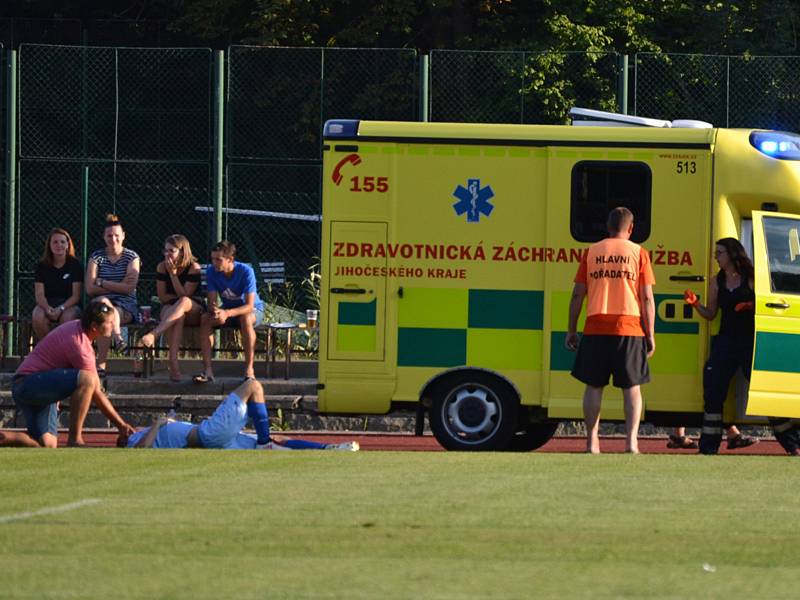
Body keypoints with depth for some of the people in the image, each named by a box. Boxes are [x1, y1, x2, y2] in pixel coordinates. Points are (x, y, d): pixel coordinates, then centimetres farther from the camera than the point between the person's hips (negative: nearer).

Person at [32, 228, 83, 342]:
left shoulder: (75, 265, 0)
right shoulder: (42, 266, 6)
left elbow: (76, 295, -6)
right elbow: (39, 294, -2)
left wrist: (61, 309, -23)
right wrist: (47, 308, -24)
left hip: (69, 304, -2)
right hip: (47, 304, 2)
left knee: (67, 317, -37)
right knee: (37, 317, -32)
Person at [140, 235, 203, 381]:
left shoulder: (193, 268, -8)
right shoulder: (162, 267, 1)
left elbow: (184, 295, -15)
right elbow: (162, 296, 1)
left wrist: (173, 273, -18)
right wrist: (179, 298, -10)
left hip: (193, 311, -2)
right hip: (169, 309, 2)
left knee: (184, 303, -40)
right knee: (178, 317, -38)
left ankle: (154, 334, -54)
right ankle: (173, 362, -52)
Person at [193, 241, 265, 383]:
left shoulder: (245, 271, -26)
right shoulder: (212, 271, -13)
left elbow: (249, 306, -29)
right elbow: (211, 302, -12)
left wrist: (227, 313, -45)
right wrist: (214, 309, -38)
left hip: (254, 310, -4)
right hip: (227, 310, 4)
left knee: (245, 318, -39)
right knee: (205, 319, -24)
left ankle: (249, 368, -34)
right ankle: (207, 370, -26)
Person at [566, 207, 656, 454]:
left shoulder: (591, 252, 8)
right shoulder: (638, 253, 4)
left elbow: (577, 295, 7)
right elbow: (647, 298, 0)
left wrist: (572, 330, 14)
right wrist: (650, 334, 4)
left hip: (596, 328, 1)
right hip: (630, 327, -1)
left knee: (594, 386, 7)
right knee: (631, 387, 4)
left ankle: (592, 440, 4)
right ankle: (631, 440, -6)